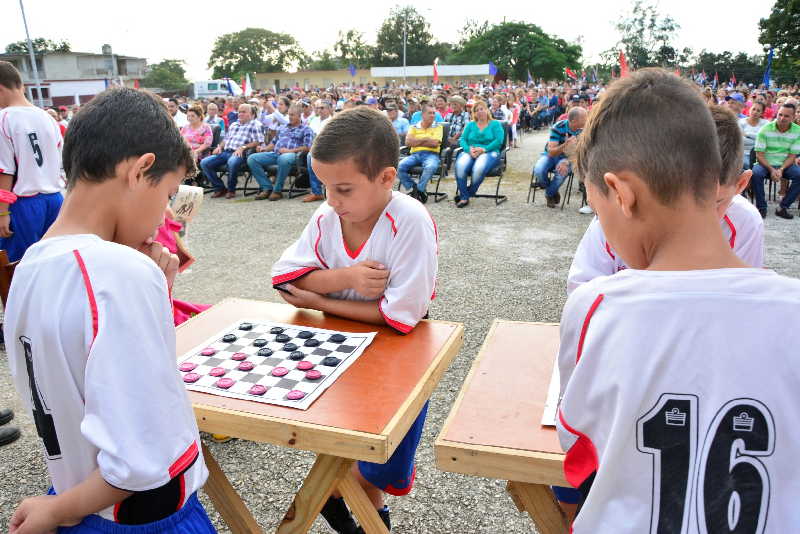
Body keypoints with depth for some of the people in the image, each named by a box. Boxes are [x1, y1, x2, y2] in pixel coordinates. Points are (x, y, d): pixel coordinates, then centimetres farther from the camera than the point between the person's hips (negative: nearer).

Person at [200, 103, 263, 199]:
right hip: (225, 152, 7)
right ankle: (220, 188, -4)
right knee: (204, 162, -12)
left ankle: (231, 190, -18)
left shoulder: (255, 125, 6)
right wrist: (220, 146, 12)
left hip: (240, 153, -7)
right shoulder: (233, 125, 29)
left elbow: (257, 142, -6)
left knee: (232, 162, -42)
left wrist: (242, 147, -18)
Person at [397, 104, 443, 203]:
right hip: (415, 154, 2)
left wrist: (417, 141, 0)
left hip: (431, 154, -2)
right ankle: (414, 189, -10)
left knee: (431, 167, -39)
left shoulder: (438, 127, 13)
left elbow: (435, 143, -4)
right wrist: (426, 139, -3)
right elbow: (408, 142, 1)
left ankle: (419, 190, -18)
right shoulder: (414, 127, 17)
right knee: (399, 166, -27)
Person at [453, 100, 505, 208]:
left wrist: (483, 149, -15)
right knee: (460, 166, -33)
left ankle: (468, 194, -17)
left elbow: (499, 140, -2)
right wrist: (469, 149, -11)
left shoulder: (495, 124, 14)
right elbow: (462, 140, 11)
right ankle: (464, 198, -26)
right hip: (470, 152, 3)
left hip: (489, 152, -3)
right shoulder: (470, 125, 24)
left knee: (479, 168, -38)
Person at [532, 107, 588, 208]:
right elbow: (551, 152, -24)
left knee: (562, 172, -34)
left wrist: (566, 162, -32)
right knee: (538, 171, -33)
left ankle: (550, 194, -3)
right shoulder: (558, 127, -22)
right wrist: (565, 145, -43)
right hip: (550, 155, -1)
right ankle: (553, 191, 0)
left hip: (566, 158, 1)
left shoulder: (582, 131, -13)